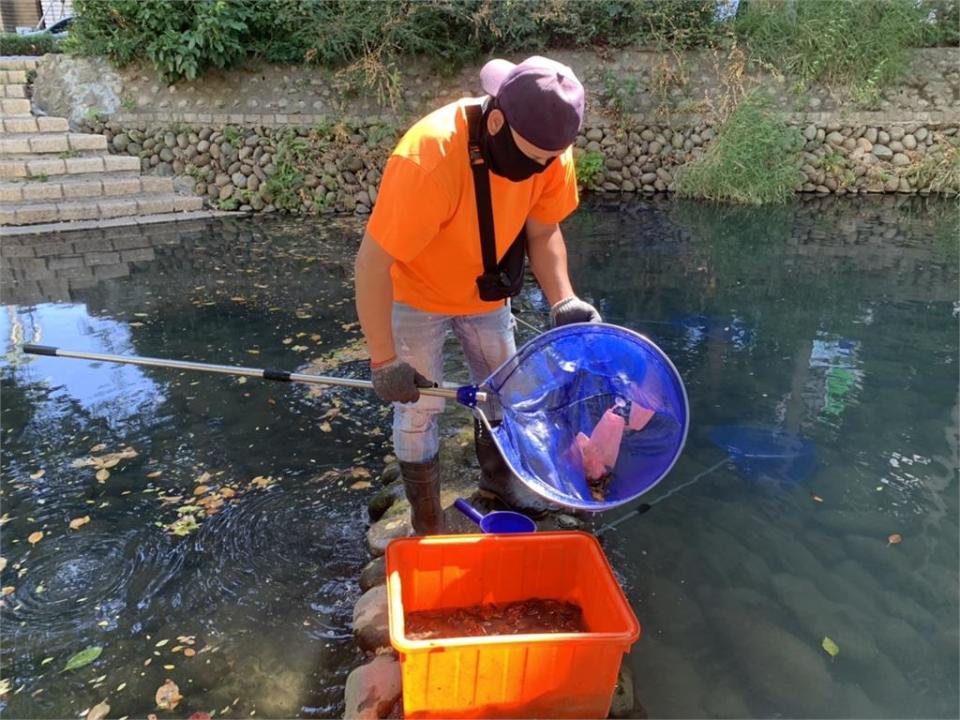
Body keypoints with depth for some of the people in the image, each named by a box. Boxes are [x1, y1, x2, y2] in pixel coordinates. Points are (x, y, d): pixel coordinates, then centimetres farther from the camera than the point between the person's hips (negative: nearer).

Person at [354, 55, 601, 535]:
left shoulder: (547, 150, -21)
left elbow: (542, 231, -7)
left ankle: (497, 477, 43)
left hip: (485, 292, 6)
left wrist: (563, 301, -22)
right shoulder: (427, 161, -39)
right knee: (419, 406, 3)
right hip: (416, 295, -5)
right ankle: (427, 521, 25)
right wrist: (384, 359, -31)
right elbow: (372, 264, -34)